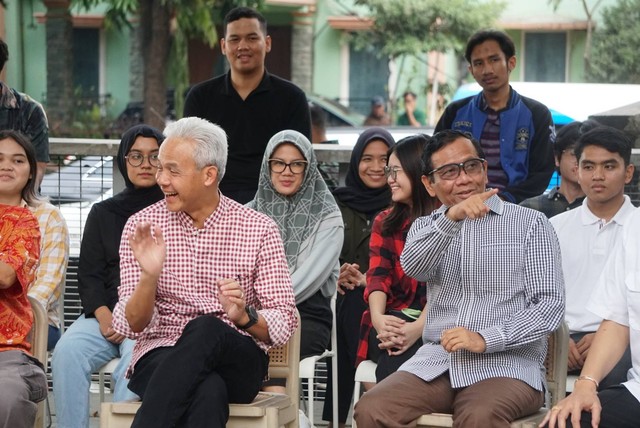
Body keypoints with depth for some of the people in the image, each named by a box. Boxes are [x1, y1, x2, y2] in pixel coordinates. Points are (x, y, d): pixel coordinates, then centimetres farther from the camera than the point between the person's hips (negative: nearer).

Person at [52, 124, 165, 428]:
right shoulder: (103, 213, 20)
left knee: (136, 357, -36)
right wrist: (103, 315, -7)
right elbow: (89, 275, 13)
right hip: (107, 313, 3)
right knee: (67, 351, -28)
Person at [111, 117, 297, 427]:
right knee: (207, 392, -38)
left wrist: (245, 316, -20)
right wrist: (149, 276, -21)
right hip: (160, 357, -1)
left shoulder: (258, 229, 3)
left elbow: (283, 324, 2)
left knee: (207, 329, -36)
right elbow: (132, 326, -1)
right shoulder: (142, 226, 5)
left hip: (238, 364, 1)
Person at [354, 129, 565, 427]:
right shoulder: (425, 227, 18)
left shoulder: (530, 224, 7)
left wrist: (486, 339, -15)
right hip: (435, 363, 4)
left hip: (507, 364, -4)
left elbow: (550, 305, -1)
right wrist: (452, 218, -24)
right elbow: (412, 267, -6)